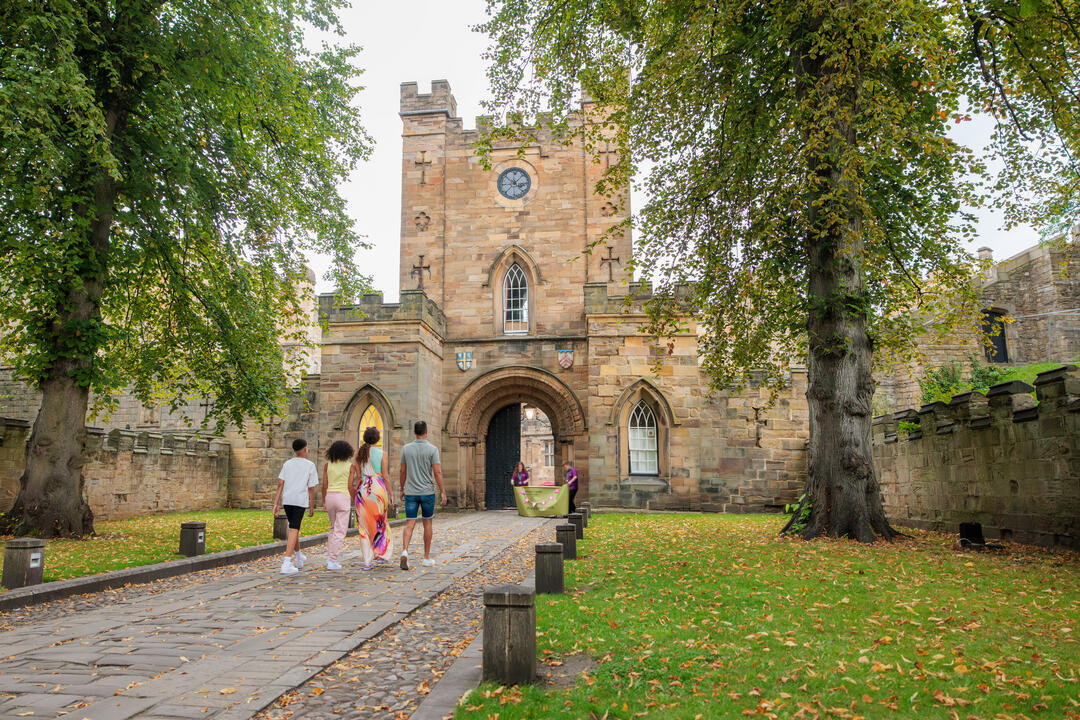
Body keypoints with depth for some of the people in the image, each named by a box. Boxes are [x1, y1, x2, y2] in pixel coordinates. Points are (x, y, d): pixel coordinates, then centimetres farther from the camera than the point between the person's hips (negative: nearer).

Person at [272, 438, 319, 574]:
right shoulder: (310, 465, 2)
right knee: (294, 530, -6)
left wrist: (276, 504, 4)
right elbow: (311, 488, 0)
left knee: (294, 527, 20)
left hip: (287, 500, 4)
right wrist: (312, 506, 8)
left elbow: (280, 484, 4)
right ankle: (287, 563, -17)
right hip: (300, 500, -4)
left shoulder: (287, 464, 11)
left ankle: (299, 557, 38)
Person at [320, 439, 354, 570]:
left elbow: (324, 485, 3)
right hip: (343, 496, -4)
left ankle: (329, 556, 17)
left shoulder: (327, 465, 5)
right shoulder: (350, 466, -2)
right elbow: (350, 487, -3)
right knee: (340, 530, 1)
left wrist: (324, 501, 10)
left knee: (334, 527, 22)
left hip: (329, 496, 4)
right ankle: (332, 561, -2)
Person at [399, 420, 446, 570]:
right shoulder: (432, 449, -8)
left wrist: (402, 489, 19)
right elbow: (437, 472, -11)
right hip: (427, 492, -2)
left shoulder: (406, 448, 1)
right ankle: (427, 557, 18)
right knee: (427, 524, 11)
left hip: (410, 492, 2)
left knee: (409, 524, 1)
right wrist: (443, 492, -5)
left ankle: (405, 551, -23)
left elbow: (403, 471, 7)